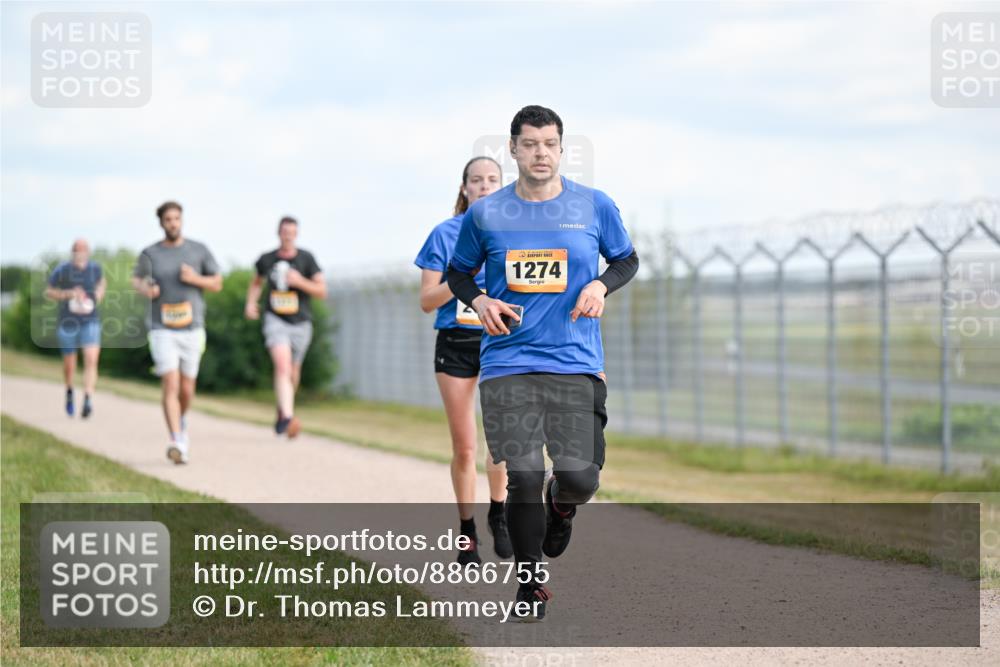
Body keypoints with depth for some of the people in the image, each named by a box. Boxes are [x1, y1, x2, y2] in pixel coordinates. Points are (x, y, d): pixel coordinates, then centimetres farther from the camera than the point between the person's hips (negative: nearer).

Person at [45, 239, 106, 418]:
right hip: (68, 323, 0)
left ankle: (88, 401, -28)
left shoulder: (95, 268, -1)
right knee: (69, 365, 11)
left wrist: (99, 294, 2)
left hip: (90, 322, 1)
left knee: (91, 360, -19)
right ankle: (69, 391, 43)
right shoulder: (61, 270, -10)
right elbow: (49, 291, 0)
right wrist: (69, 294, -16)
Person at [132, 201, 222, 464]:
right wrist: (146, 290, -8)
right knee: (171, 386, -16)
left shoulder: (198, 250, 3)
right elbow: (136, 280, 15)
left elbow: (217, 284, 8)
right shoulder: (150, 254, -1)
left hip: (192, 329, 2)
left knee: (186, 390, 11)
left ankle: (181, 423, 43)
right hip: (162, 330, -2)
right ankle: (177, 443, -21)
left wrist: (195, 278, -11)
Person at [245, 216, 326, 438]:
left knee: (293, 372, 15)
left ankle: (282, 410, 42)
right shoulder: (267, 260, 3)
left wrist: (300, 281, -20)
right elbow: (256, 282, 24)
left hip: (300, 322, 1)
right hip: (276, 320, -1)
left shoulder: (305, 259, -3)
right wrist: (251, 302, 6)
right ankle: (288, 417, -33)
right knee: (282, 365, -23)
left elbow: (322, 291, -5)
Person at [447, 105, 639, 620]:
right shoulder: (484, 214, 4)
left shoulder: (595, 206, 4)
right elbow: (458, 272, 18)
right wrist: (479, 301, -3)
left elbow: (627, 260, 17)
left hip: (576, 364, 0)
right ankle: (531, 584, 14)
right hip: (507, 364, 0)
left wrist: (601, 286, -3)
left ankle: (560, 504, 30)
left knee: (579, 479, -9)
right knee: (523, 480, -6)